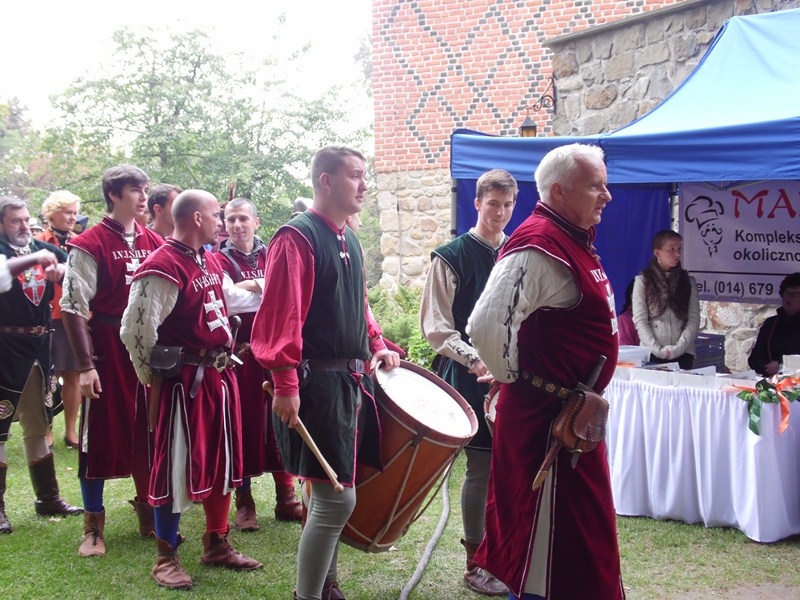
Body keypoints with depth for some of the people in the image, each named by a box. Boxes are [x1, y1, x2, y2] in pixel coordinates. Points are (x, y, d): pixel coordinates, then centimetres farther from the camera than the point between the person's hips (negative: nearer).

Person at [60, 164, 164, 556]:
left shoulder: (155, 243, 8)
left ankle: (148, 514, 28)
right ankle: (93, 526, 16)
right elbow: (73, 307, -10)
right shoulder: (90, 244, -8)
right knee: (100, 435, 4)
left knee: (148, 435, 13)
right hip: (108, 351, -5)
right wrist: (85, 365, -14)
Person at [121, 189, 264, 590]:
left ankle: (216, 545, 30)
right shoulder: (162, 267, -18)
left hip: (220, 374, 9)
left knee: (222, 461, 15)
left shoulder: (210, 261, 11)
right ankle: (165, 559, 13)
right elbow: (136, 330, -20)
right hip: (184, 381, -9)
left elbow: (233, 298, 29)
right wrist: (151, 378, -8)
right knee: (178, 467, 0)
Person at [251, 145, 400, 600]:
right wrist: (285, 383, -23)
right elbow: (282, 315, -19)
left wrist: (376, 345, 13)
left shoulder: (349, 241, 15)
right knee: (337, 498, -9)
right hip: (317, 385, -9)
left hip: (353, 381, 9)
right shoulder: (297, 237, -12)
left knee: (333, 494, 16)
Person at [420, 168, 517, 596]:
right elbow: (435, 326, -6)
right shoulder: (451, 257, -4)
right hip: (472, 379, -4)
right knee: (482, 468, -1)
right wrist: (475, 360, -17)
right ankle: (475, 564, 14)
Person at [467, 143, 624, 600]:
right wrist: (515, 377, -15)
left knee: (583, 536, 22)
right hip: (545, 418, -10)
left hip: (574, 417, 10)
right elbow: (487, 327, -33)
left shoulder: (574, 238, 10)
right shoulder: (538, 246, -22)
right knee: (545, 539, 2)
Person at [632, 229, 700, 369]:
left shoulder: (688, 281, 10)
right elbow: (640, 321, -2)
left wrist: (679, 347, -9)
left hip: (683, 354, 2)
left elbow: (694, 320, 4)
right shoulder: (643, 281, 3)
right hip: (652, 355, -2)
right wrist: (657, 349, -12)